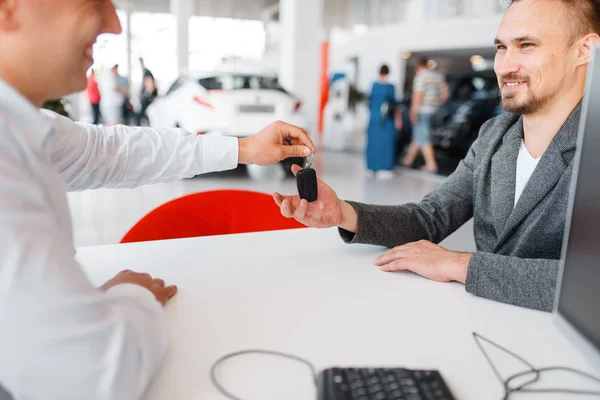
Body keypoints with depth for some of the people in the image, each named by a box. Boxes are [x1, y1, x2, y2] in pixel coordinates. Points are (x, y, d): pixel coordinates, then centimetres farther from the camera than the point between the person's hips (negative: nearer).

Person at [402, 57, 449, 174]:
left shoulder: (420, 76, -10)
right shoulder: (439, 76, 14)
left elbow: (418, 94, -19)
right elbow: (445, 94, 14)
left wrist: (413, 111, -18)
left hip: (422, 111, -8)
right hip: (434, 111, 8)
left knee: (423, 138, -5)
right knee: (418, 136, 18)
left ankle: (431, 165, -9)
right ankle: (409, 160, 28)